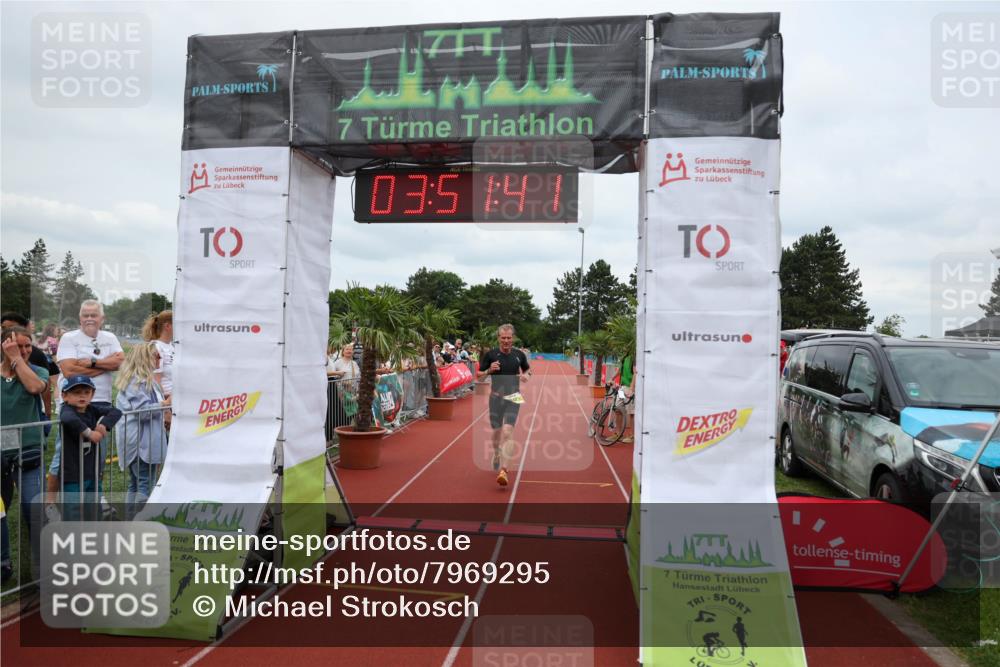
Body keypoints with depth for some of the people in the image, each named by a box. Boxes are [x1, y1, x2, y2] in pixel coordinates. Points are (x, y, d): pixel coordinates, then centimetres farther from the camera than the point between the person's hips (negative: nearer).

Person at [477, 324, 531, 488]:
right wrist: (489, 370, -18)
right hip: (496, 397, 1)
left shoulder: (519, 355, 0)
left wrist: (526, 375, -5)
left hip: (513, 398, -1)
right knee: (496, 432, 12)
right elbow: (478, 375, 2)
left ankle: (502, 470, -19)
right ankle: (496, 456, 43)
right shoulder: (490, 354, -4)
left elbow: (528, 369, 18)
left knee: (507, 433, -15)